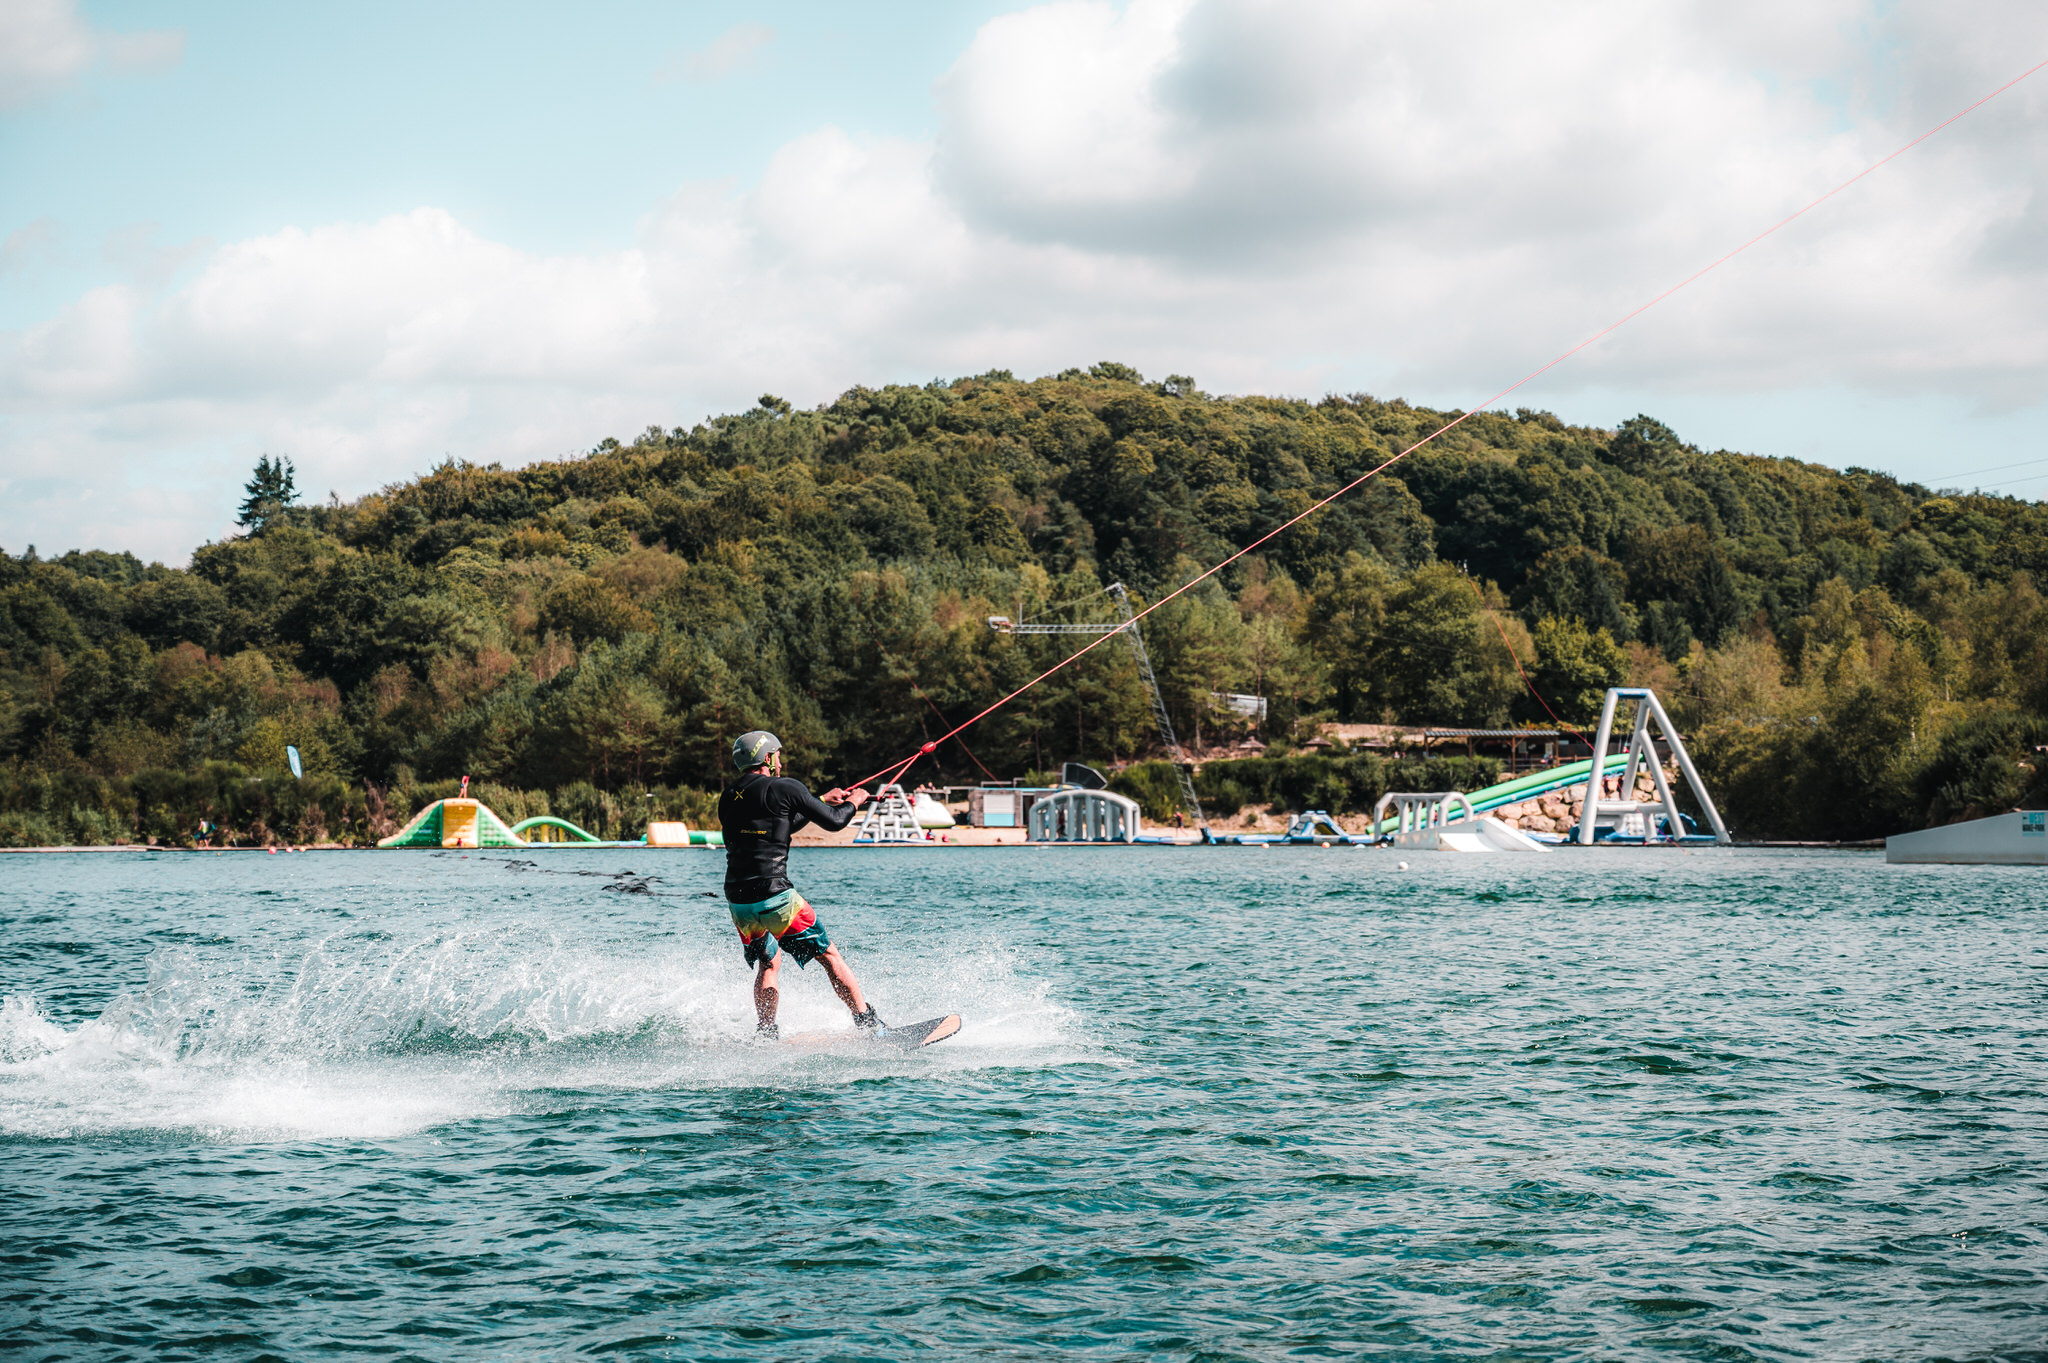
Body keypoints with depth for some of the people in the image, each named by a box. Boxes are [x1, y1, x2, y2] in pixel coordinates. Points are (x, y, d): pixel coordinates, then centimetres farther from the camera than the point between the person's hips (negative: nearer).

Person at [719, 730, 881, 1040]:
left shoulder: (728, 798, 15)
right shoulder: (785, 788, -5)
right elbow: (834, 821, 2)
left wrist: (822, 800, 34)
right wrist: (853, 802, 23)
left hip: (737, 900, 6)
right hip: (775, 896, -6)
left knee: (767, 964, 24)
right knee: (829, 955, 5)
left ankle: (766, 1037, 17)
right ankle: (869, 1025, 3)